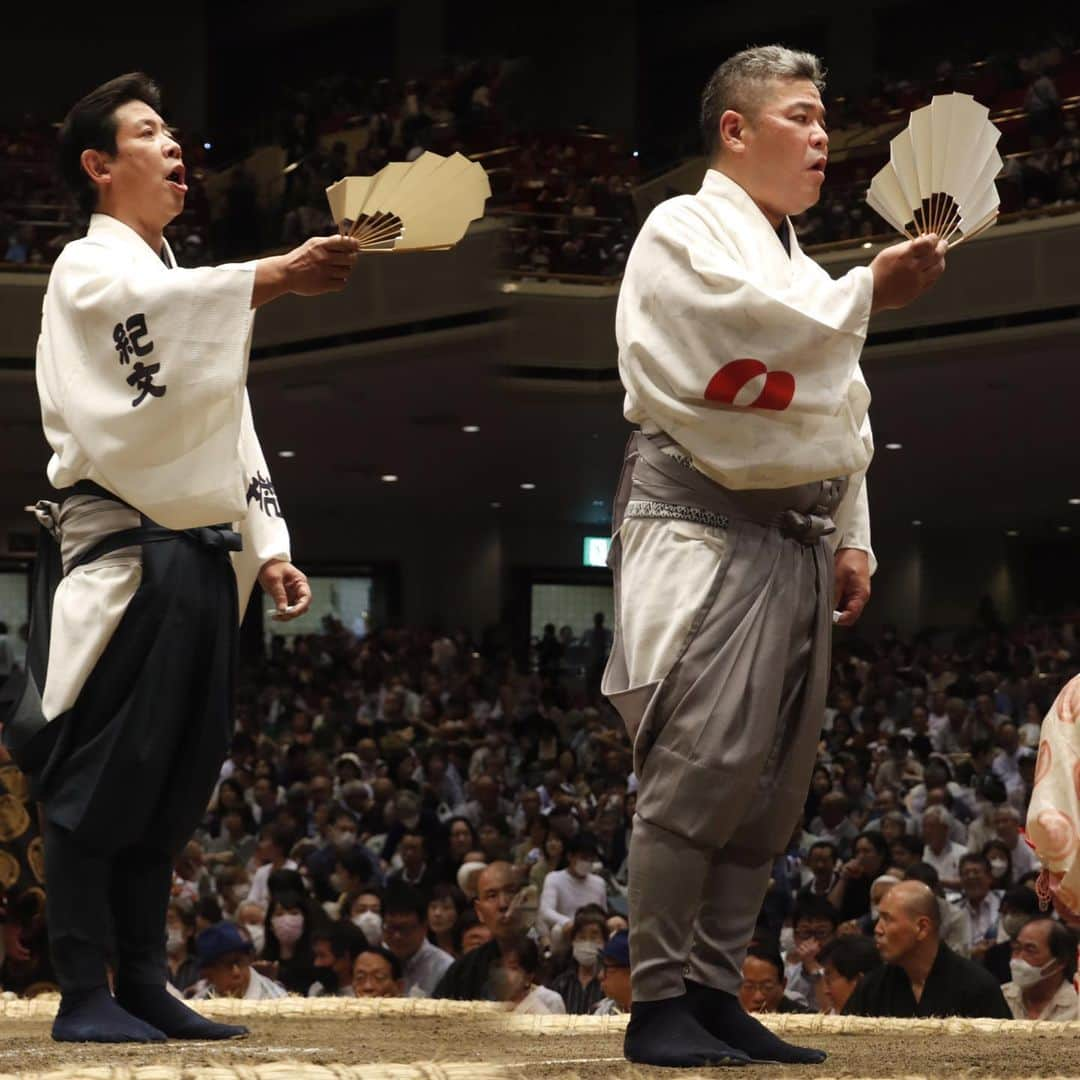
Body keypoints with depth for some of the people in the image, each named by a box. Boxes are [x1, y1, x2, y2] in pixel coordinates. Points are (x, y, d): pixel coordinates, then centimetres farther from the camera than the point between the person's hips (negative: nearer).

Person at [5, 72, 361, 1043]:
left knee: (174, 781, 7)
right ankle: (84, 995, -8)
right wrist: (273, 278, -40)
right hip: (120, 552, -8)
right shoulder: (89, 269, -1)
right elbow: (151, 309, -26)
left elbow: (232, 429, 24)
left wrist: (267, 545, 12)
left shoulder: (188, 291, 26)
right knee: (101, 779, -9)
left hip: (199, 556, 8)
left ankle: (144, 987, 12)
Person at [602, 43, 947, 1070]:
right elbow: (740, 337, -18)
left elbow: (842, 417, 23)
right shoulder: (686, 232, 0)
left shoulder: (804, 272, 24)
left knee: (769, 786, 5)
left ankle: (714, 995, 10)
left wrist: (851, 537, 14)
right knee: (702, 766, -16)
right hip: (705, 529, -8)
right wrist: (868, 292, -16)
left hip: (796, 545, 8)